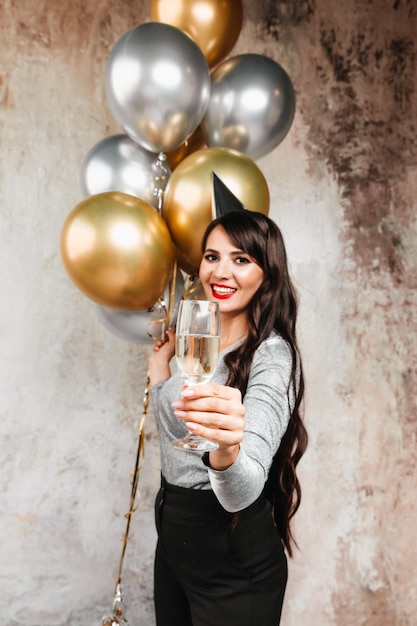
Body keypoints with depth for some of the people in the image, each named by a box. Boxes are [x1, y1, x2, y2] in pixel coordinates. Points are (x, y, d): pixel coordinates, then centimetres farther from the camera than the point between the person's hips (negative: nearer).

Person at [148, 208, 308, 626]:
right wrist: (160, 361, 4)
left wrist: (227, 448, -53)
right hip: (174, 538, 8)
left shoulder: (272, 356, -22)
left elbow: (241, 494, -33)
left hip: (234, 561, -7)